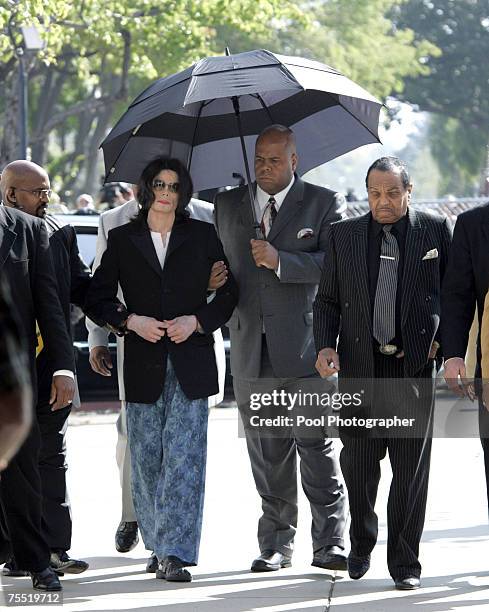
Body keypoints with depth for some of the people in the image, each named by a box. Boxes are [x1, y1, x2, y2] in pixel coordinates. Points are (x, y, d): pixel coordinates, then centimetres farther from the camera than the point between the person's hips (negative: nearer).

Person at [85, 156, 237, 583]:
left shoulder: (202, 236, 7)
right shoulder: (123, 239, 7)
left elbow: (228, 291, 8)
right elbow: (98, 298, 6)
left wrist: (197, 321, -7)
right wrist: (131, 321, -10)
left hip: (191, 362, -1)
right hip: (143, 364, 1)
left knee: (184, 458, -9)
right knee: (147, 459, 5)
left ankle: (176, 555, -12)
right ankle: (158, 546, 20)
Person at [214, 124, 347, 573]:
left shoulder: (324, 203, 4)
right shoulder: (228, 206, 15)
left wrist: (280, 261, -17)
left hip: (304, 345, -3)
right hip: (250, 347, 3)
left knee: (317, 445, -5)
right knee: (268, 451, 5)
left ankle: (329, 544, -2)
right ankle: (276, 544, 11)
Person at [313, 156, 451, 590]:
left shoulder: (434, 231, 3)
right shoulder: (344, 235, 8)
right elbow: (327, 299, 12)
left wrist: (443, 340, 0)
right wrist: (325, 346, -2)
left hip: (414, 366, -2)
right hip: (359, 366, 2)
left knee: (411, 470, 1)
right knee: (358, 465, 5)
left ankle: (405, 563, 8)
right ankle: (361, 546, 28)